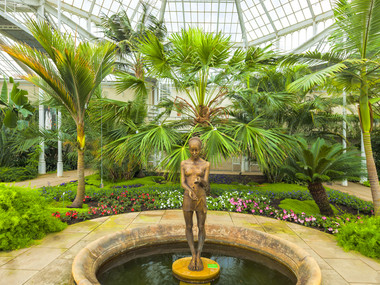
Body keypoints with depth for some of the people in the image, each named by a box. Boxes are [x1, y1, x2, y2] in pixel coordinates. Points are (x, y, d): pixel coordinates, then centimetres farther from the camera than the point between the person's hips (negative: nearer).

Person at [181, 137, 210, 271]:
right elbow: (182, 183, -5)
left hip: (201, 198, -1)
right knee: (189, 227, 6)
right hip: (187, 199, 1)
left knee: (201, 227, 5)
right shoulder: (184, 163, 2)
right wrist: (189, 191, -26)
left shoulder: (206, 164, -1)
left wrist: (200, 180, -32)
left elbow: (206, 183, -7)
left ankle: (198, 256, 18)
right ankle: (194, 256, 19)